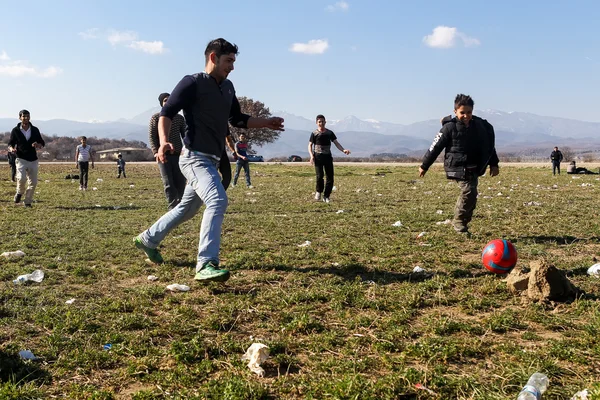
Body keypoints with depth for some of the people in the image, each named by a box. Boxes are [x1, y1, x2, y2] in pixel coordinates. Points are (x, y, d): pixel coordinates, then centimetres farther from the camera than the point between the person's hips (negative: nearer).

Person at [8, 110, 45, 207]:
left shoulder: (35, 130, 7)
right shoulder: (15, 130, 1)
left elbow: (42, 143, 12)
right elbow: (10, 144, 6)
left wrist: (38, 145, -11)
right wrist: (11, 149, -17)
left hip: (33, 160, 3)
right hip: (21, 159, -3)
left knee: (33, 182, 2)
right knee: (21, 178, -24)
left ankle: (28, 201, 18)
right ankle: (19, 193, 6)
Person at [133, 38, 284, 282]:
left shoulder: (227, 87, 15)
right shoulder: (192, 83, -8)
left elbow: (238, 120, 26)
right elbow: (166, 113, -13)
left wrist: (266, 123, 17)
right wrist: (164, 142, -31)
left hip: (212, 160, 9)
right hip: (194, 157, -9)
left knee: (187, 209, 18)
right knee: (218, 200, -26)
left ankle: (148, 239, 38)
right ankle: (206, 265, -28)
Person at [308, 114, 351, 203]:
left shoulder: (329, 133, 9)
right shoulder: (314, 134, 2)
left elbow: (336, 143, 6)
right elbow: (310, 145, 2)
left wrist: (343, 150, -11)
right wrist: (311, 155, -15)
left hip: (328, 157, 3)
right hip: (318, 157, -3)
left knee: (330, 177, -1)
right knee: (319, 176, -14)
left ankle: (326, 196, 10)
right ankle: (319, 191, 12)